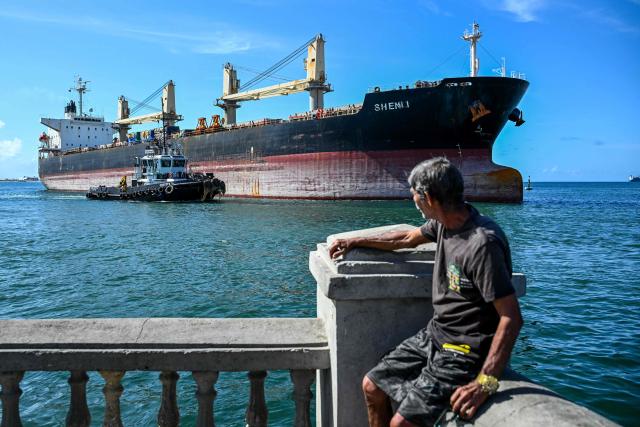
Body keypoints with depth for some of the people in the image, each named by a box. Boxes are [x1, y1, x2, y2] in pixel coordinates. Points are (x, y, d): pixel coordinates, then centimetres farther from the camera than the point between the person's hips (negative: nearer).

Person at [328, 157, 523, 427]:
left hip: (463, 352, -8)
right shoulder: (444, 223, 0)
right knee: (372, 386, 8)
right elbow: (408, 239, 21)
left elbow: (512, 318, -26)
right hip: (433, 334, 9)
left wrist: (485, 382, -32)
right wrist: (356, 242, 27)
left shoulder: (483, 244, -27)